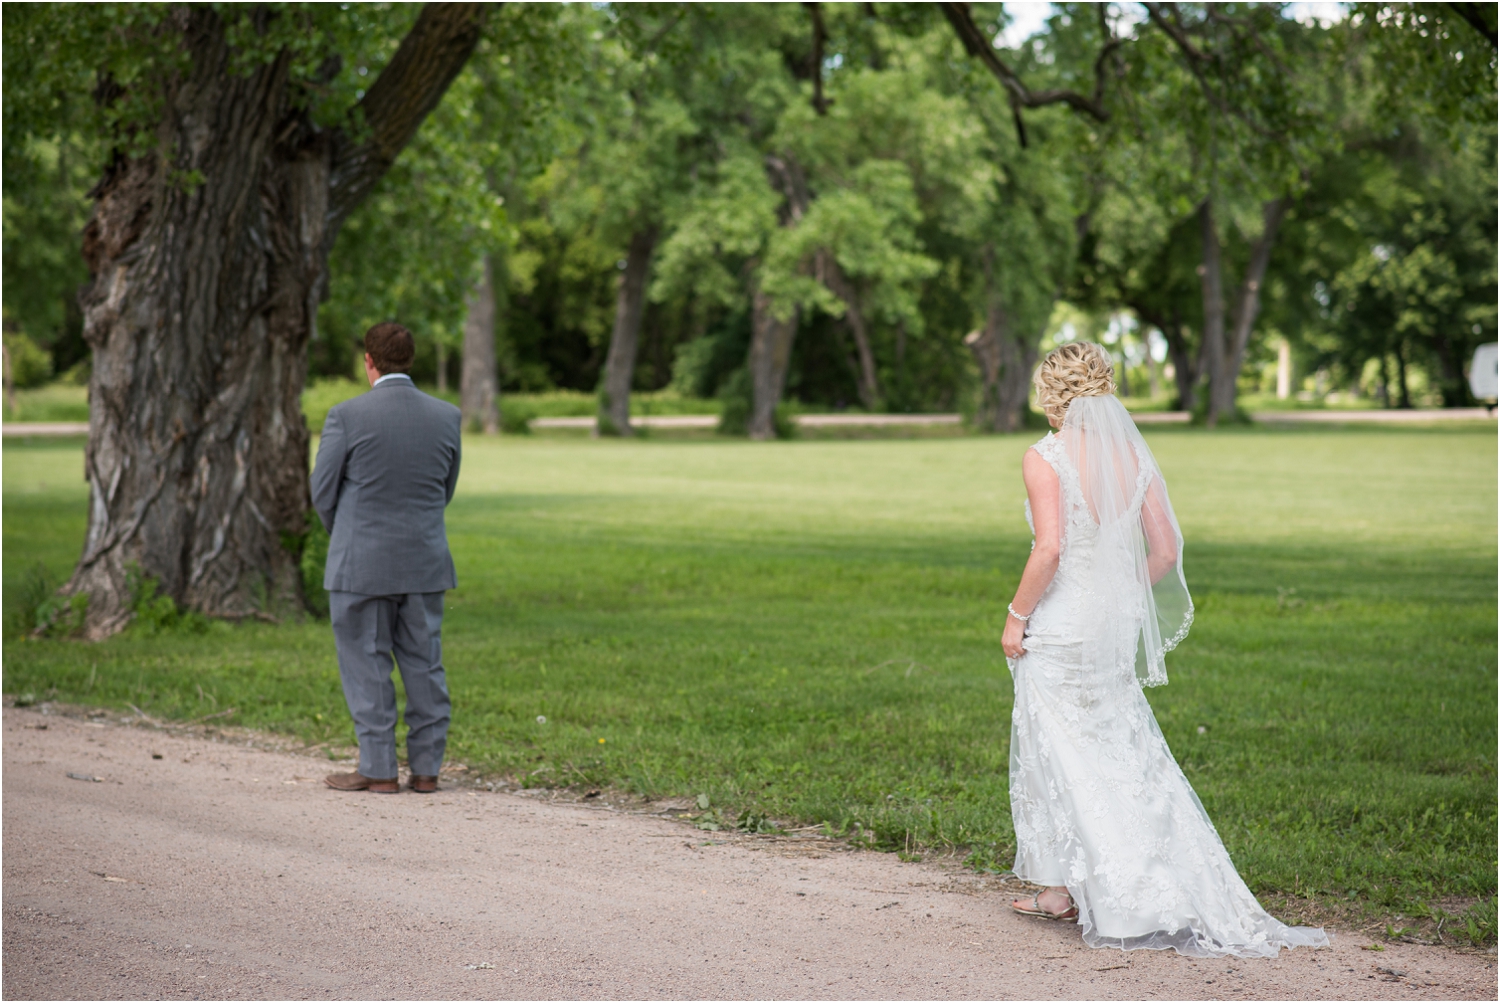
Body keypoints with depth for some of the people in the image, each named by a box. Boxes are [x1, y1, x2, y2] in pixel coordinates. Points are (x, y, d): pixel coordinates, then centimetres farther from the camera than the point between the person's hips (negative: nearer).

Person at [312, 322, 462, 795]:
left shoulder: (347, 416, -11)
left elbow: (323, 491, -4)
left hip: (362, 564, -4)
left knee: (366, 666, 5)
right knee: (424, 665, 10)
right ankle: (426, 768, 14)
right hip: (426, 563, 4)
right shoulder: (446, 416, 0)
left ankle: (379, 769, 7)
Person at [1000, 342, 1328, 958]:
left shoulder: (1045, 458, -13)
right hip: (1118, 623, 6)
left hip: (1059, 625, -6)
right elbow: (1166, 549, 4)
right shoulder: (1132, 455, 4)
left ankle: (1064, 889, 8)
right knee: (1125, 755, 13)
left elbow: (1050, 548, -21)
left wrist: (1016, 616, -11)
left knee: (1059, 754, 4)